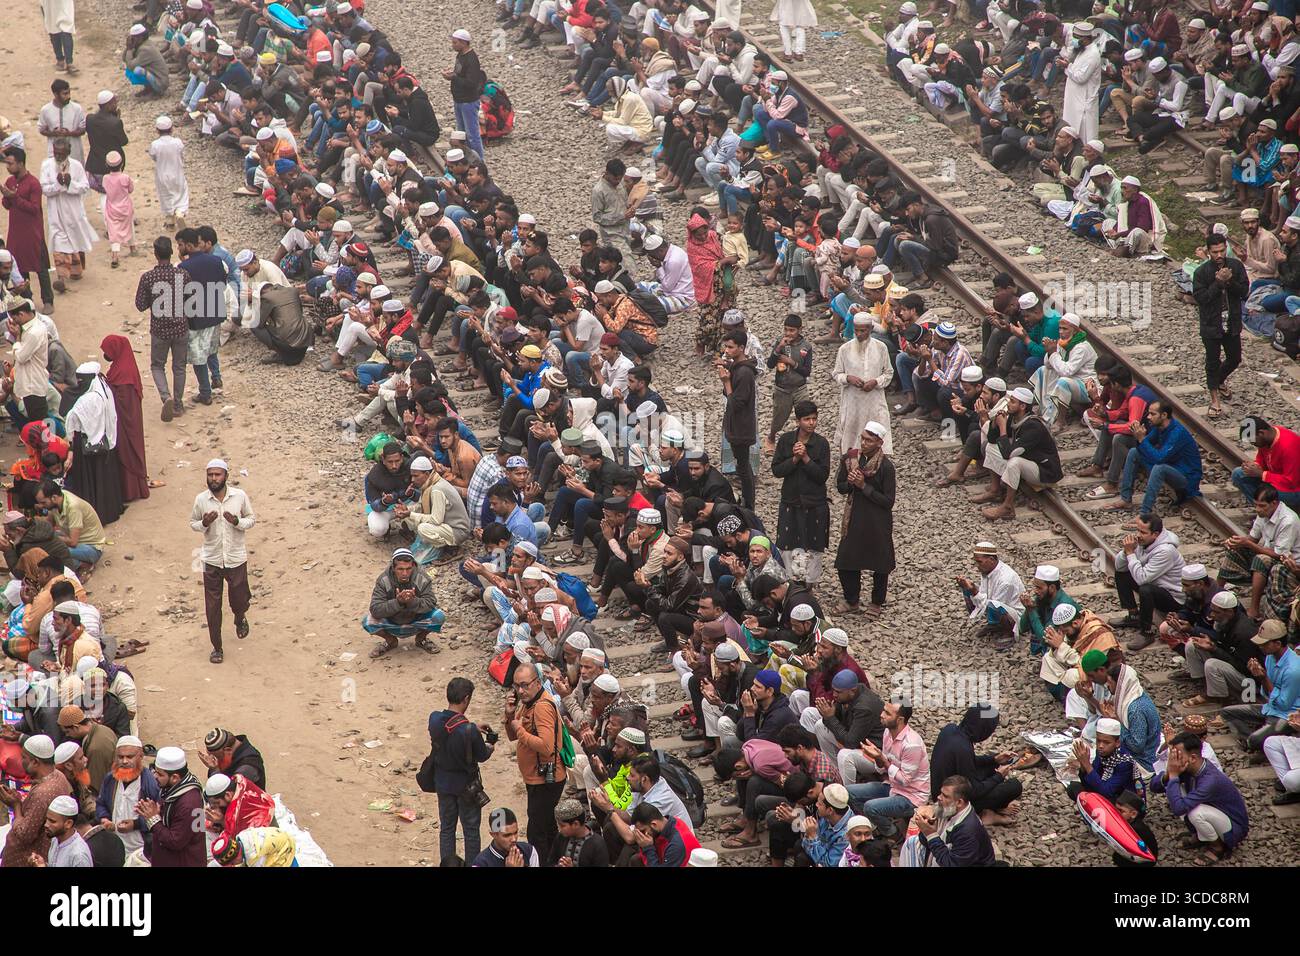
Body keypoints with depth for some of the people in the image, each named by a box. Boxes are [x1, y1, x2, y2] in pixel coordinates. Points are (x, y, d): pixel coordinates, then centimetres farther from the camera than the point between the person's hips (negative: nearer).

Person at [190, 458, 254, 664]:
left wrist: (238, 522, -20)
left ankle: (240, 619, 50)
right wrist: (203, 524, -17)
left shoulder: (240, 496, -9)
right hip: (212, 560, 0)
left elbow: (251, 518, 1)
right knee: (212, 607, 4)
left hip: (236, 559, 0)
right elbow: (192, 523, 6)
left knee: (239, 600, 13)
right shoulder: (201, 499, -7)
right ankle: (217, 648, 19)